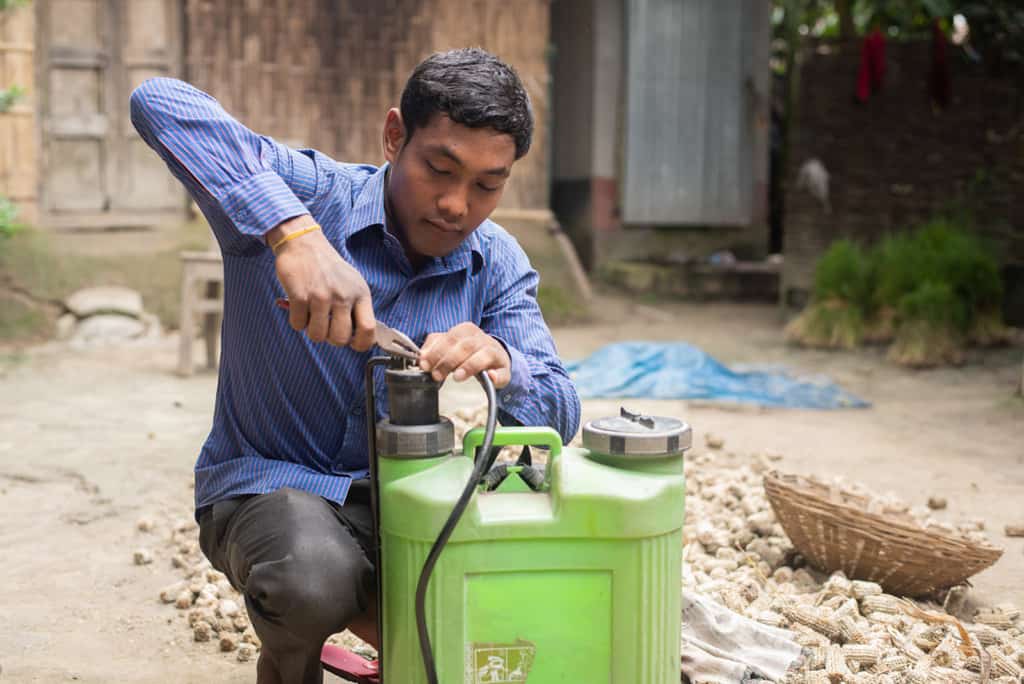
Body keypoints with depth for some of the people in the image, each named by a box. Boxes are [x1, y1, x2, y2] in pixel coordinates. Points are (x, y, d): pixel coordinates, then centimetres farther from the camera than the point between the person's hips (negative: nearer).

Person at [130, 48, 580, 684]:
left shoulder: (497, 265, -4)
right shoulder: (312, 193, -18)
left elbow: (561, 416, -10)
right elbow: (160, 104, -33)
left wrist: (501, 364, -35)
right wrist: (291, 230, -47)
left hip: (394, 491, 4)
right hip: (265, 482, -3)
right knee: (316, 579, -36)